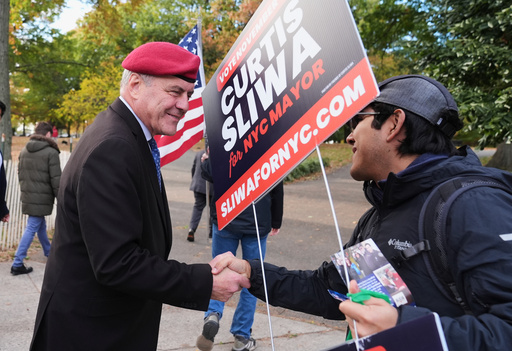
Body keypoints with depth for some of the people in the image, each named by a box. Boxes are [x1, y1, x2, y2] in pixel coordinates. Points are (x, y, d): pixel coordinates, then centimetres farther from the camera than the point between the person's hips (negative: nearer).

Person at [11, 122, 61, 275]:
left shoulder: (24, 151, 8)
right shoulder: (51, 152, -14)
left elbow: (20, 174, 16)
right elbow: (55, 180, -15)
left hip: (27, 197, 8)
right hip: (42, 198, -7)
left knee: (41, 225, 22)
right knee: (31, 228, -3)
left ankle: (48, 251, 40)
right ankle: (17, 264, 0)